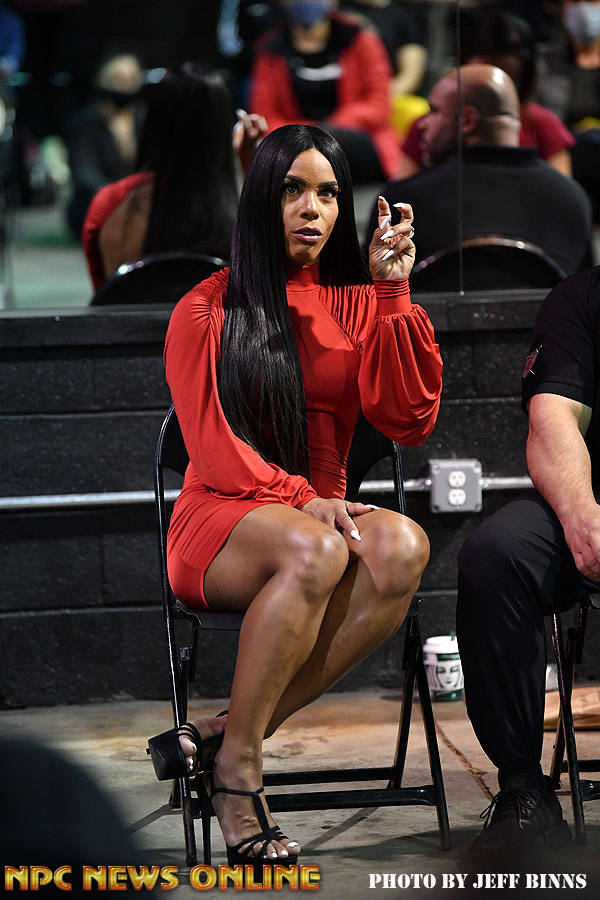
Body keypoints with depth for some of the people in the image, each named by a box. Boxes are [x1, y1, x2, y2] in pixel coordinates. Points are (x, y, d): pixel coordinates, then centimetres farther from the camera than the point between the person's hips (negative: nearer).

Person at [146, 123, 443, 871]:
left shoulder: (357, 305, 15)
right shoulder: (207, 310, 4)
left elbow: (410, 421, 2)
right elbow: (214, 451, -4)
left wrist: (394, 293, -2)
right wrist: (299, 501, -21)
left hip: (323, 516, 4)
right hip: (223, 523, -4)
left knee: (402, 546, -33)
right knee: (314, 550, -40)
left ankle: (221, 734, -31)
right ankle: (237, 765, -28)